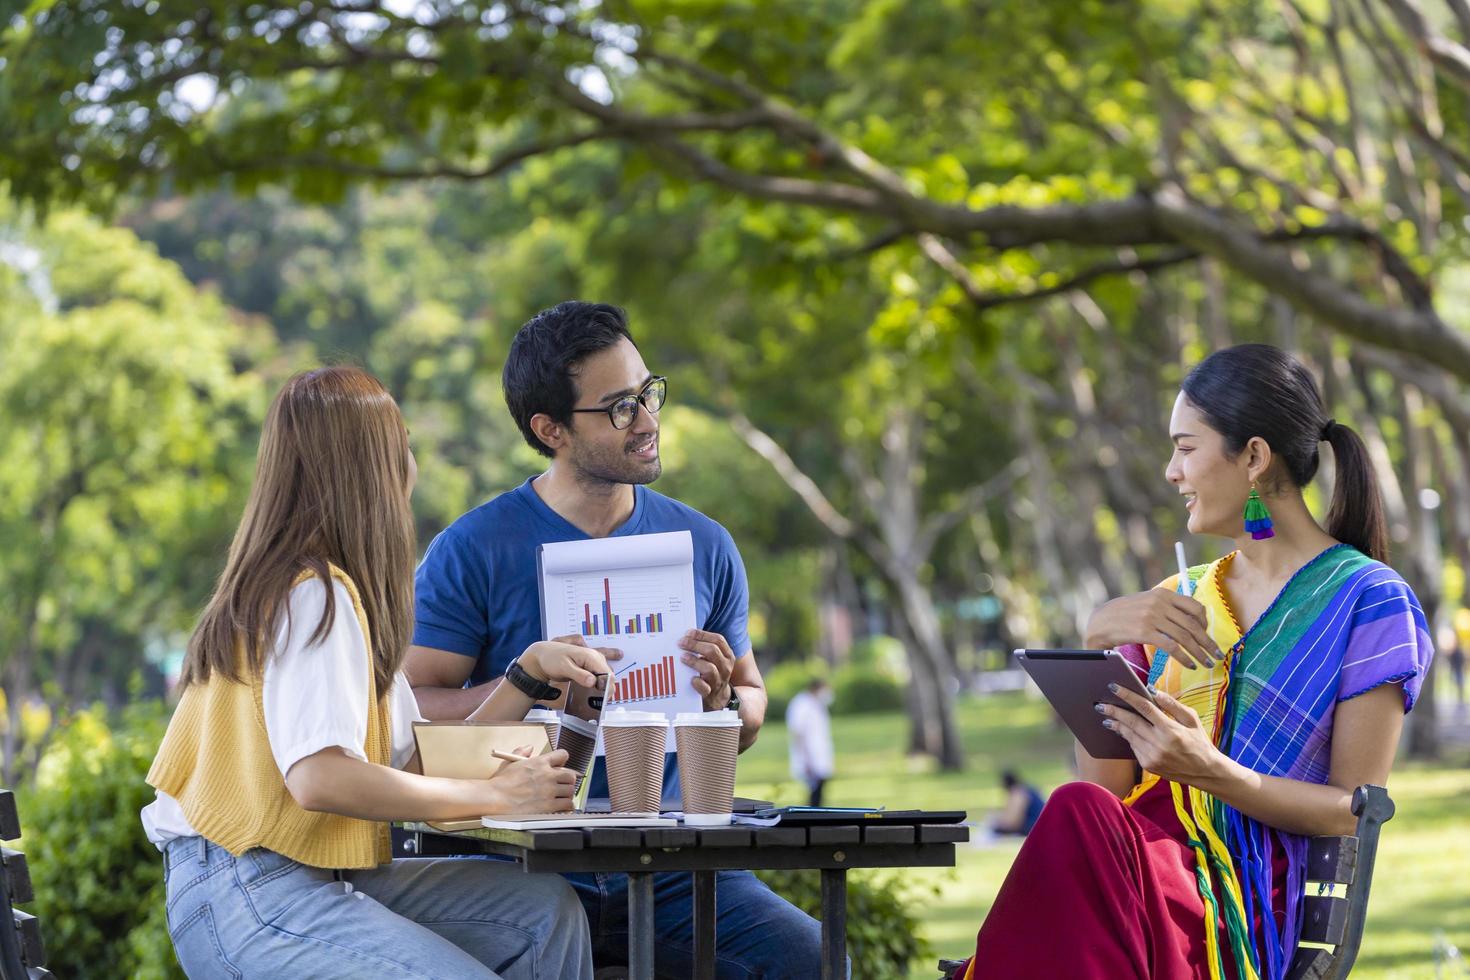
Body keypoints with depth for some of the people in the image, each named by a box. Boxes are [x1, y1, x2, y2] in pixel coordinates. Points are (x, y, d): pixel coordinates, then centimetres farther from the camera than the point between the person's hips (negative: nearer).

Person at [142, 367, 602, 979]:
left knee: (546, 912, -2)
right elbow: (319, 777, -26)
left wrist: (530, 671, 15)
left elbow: (417, 761, 17)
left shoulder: (337, 592, 19)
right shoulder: (316, 595, -12)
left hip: (314, 877, 10)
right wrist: (493, 796, -17)